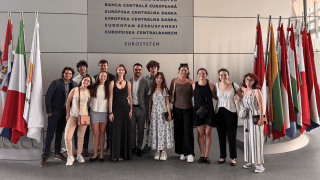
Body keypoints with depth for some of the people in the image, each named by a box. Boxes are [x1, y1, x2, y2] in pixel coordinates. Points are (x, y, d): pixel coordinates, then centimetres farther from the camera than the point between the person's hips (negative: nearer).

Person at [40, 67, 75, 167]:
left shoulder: (71, 83, 5)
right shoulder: (56, 83, -12)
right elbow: (48, 97, -11)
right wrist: (49, 111, -11)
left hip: (64, 112, 6)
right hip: (55, 112, -5)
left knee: (59, 133, 14)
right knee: (50, 134, -5)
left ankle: (57, 154, 25)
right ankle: (44, 157, 3)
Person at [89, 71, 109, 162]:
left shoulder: (108, 88, 5)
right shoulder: (93, 87, 4)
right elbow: (90, 98, 11)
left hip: (104, 112, 0)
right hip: (94, 111, 0)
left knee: (102, 133, 4)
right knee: (95, 133, 1)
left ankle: (101, 154, 11)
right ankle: (95, 154, 9)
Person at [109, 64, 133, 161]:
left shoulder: (128, 83, 8)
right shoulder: (112, 83, 1)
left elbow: (130, 97, 10)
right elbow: (110, 98, -2)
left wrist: (131, 110, 3)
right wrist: (110, 112, -8)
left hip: (125, 109, 2)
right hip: (116, 109, -2)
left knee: (125, 131, 4)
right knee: (116, 131, -1)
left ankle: (123, 154, 14)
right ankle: (115, 155, 8)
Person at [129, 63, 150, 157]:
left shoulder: (145, 81, 0)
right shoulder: (129, 81, 6)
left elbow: (147, 96, -1)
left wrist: (146, 108, -5)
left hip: (141, 108, -1)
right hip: (131, 108, 2)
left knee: (141, 129, 5)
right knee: (132, 129, 6)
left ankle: (139, 148, 17)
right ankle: (132, 147, 19)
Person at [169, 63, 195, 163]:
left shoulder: (190, 81, 5)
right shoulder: (174, 80, 5)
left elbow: (194, 93, 8)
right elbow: (171, 94, 10)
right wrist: (173, 101, -2)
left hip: (188, 108, -1)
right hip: (177, 108, 1)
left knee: (188, 130, -7)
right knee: (179, 131, 6)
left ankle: (190, 153, -4)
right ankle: (181, 152, 18)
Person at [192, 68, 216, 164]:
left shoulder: (210, 85, 2)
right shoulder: (194, 85, 4)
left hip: (209, 111, -1)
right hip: (198, 111, 1)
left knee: (207, 133, 2)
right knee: (200, 133, 4)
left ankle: (207, 155, 10)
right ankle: (202, 155, 14)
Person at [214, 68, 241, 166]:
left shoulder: (234, 85, -3)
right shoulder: (216, 85, 4)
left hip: (231, 112, -2)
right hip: (219, 113, 2)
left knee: (232, 136, 1)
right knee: (221, 136, 8)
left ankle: (233, 158, 14)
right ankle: (222, 156, 22)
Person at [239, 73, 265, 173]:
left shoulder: (256, 91, -10)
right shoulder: (244, 90, 9)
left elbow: (261, 105, -14)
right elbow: (240, 88, 35)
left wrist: (261, 119, -19)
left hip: (256, 118, -7)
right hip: (247, 118, 7)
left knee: (256, 139, -6)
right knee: (248, 139, 10)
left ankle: (259, 164, -1)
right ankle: (251, 161, 21)